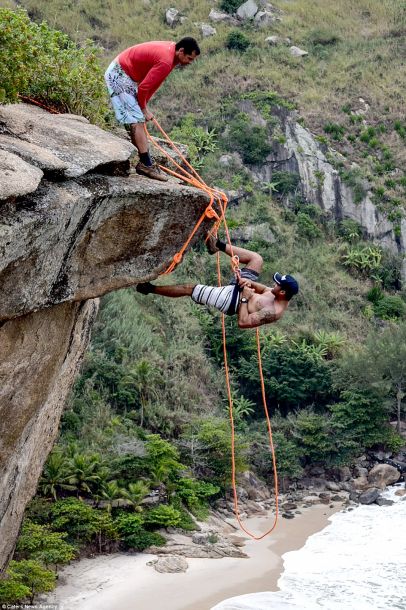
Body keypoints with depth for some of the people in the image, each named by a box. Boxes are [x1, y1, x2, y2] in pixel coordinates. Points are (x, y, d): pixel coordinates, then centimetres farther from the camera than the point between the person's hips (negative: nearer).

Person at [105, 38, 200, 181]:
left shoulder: (170, 50, 4)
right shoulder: (165, 61, -27)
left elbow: (154, 82, 10)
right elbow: (144, 87, -24)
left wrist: (144, 105, 6)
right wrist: (144, 109, -8)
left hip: (120, 73, 11)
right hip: (118, 74, -11)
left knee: (138, 120, 10)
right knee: (137, 120, -13)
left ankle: (144, 163, 13)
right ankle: (146, 164, -13)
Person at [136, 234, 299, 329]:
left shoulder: (272, 312, -34)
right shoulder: (281, 297, -11)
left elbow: (243, 322, -35)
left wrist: (244, 298, -30)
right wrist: (250, 283, -11)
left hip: (231, 301, -8)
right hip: (239, 288, 8)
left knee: (189, 288, -5)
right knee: (256, 258, 6)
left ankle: (151, 288, 13)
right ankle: (219, 246, 21)